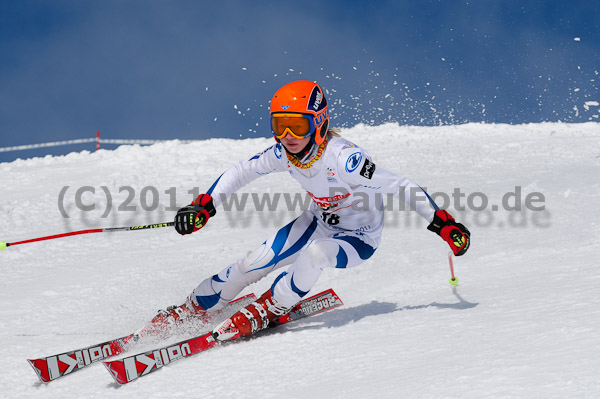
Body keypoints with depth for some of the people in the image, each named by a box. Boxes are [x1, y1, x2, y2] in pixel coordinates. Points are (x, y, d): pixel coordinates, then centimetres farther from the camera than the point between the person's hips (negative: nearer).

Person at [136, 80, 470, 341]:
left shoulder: (342, 158, -36)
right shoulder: (283, 154, -17)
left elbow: (402, 187, -32)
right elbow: (240, 173, -2)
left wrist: (443, 224, -33)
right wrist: (204, 206, -13)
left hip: (360, 239, -5)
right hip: (320, 222, 6)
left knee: (314, 255, -35)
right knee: (255, 262, -6)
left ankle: (266, 311, -11)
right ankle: (194, 308, 14)